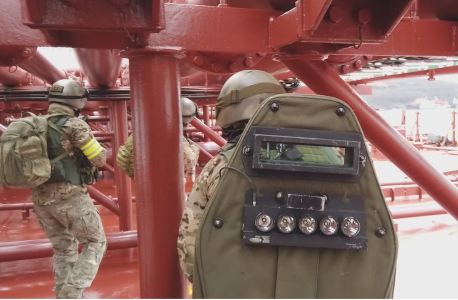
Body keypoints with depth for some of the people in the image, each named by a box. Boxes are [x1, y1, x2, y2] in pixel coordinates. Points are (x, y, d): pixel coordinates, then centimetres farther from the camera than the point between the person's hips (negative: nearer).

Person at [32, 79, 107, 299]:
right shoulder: (74, 125, -11)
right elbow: (100, 159, -8)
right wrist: (91, 141, 10)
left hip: (41, 198, 7)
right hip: (70, 196, -7)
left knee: (63, 249, 19)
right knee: (95, 243, 8)